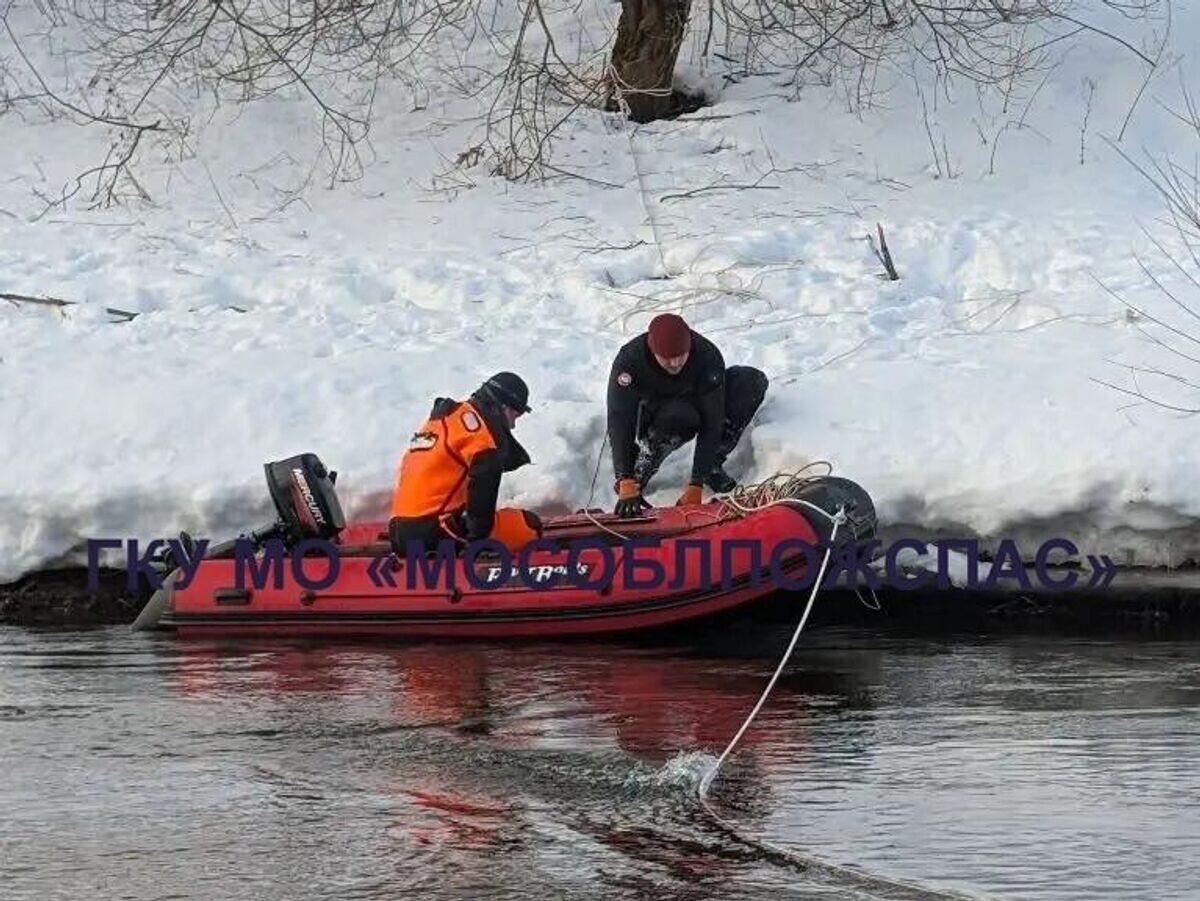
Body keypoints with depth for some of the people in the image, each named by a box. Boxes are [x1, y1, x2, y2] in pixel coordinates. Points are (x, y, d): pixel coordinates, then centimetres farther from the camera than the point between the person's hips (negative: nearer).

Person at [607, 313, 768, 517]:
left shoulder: (708, 357, -30)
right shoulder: (629, 360, -33)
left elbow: (711, 423, -29)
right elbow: (619, 423, -37)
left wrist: (695, 486, -35)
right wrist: (626, 485, -48)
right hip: (654, 419, -3)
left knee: (753, 381, -22)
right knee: (679, 415, -40)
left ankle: (712, 465, -15)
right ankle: (638, 475, -21)